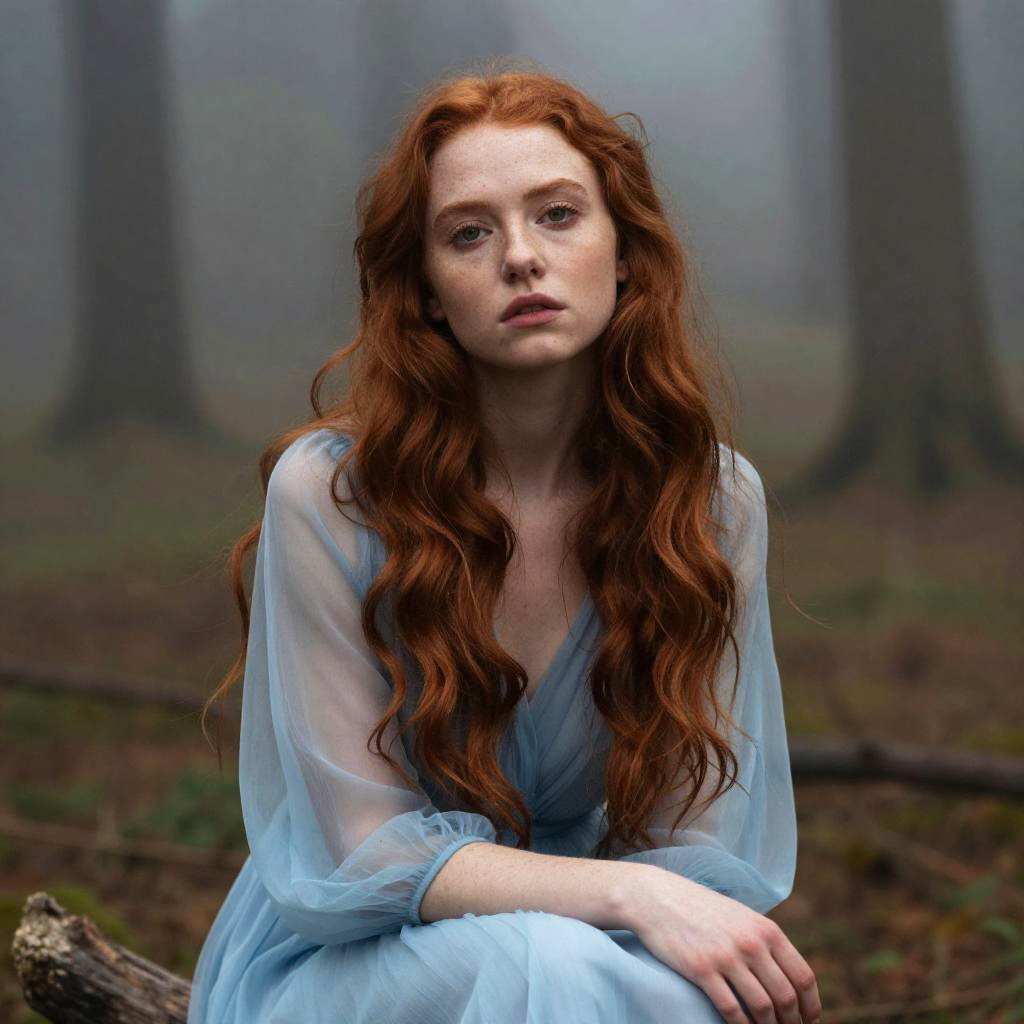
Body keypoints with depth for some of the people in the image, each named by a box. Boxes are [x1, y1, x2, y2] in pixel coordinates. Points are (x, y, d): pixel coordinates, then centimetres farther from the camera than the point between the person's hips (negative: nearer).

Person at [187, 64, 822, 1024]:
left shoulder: (714, 499, -6)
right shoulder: (328, 494, -15)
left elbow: (691, 839, -3)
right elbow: (364, 852, -14)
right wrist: (631, 894, -27)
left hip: (599, 947, 3)